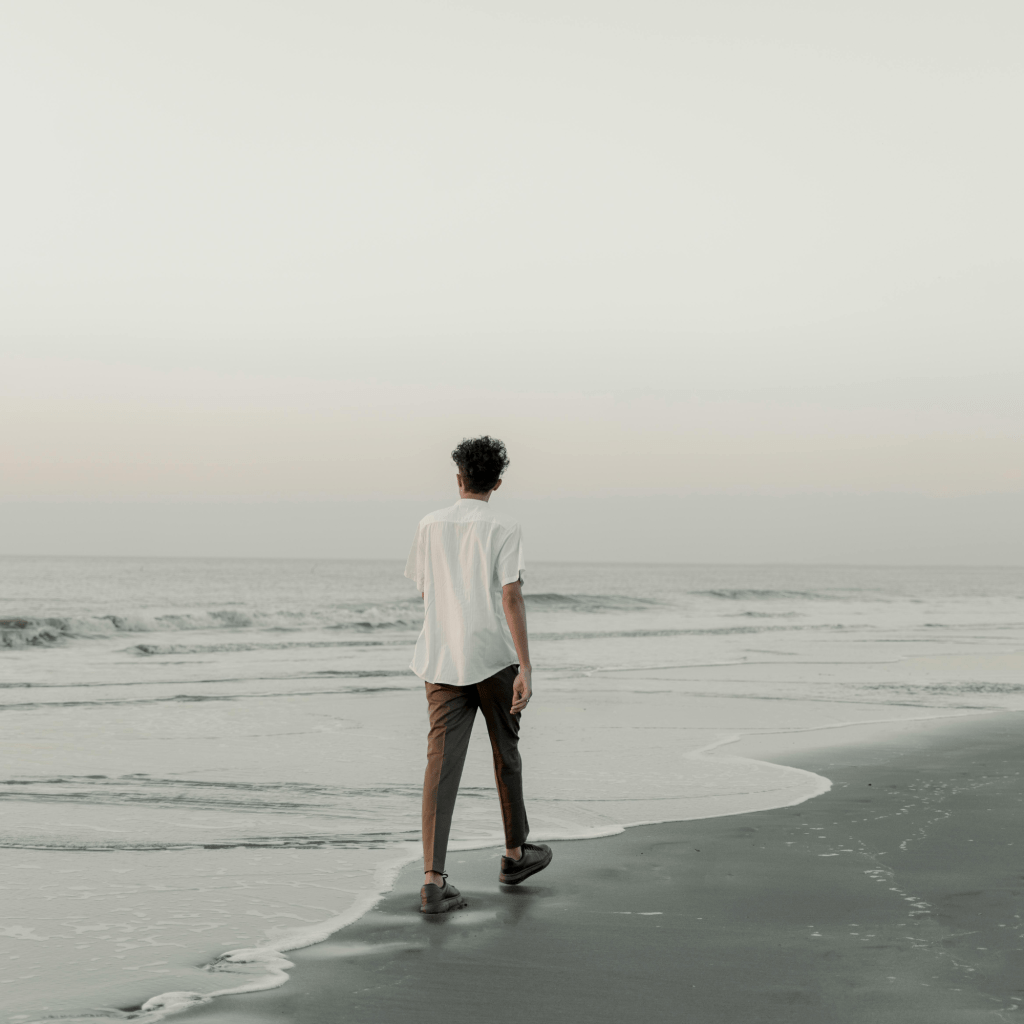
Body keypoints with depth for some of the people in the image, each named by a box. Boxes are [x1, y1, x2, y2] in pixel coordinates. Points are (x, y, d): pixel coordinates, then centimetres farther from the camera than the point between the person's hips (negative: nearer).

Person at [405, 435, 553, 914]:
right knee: (506, 754, 17)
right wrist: (525, 668, -15)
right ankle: (515, 854, 33)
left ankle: (433, 879, -13)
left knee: (441, 765, -3)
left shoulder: (429, 525, 7)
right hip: (493, 658, -2)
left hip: (441, 660, 3)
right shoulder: (504, 530, -4)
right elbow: (511, 597, -13)